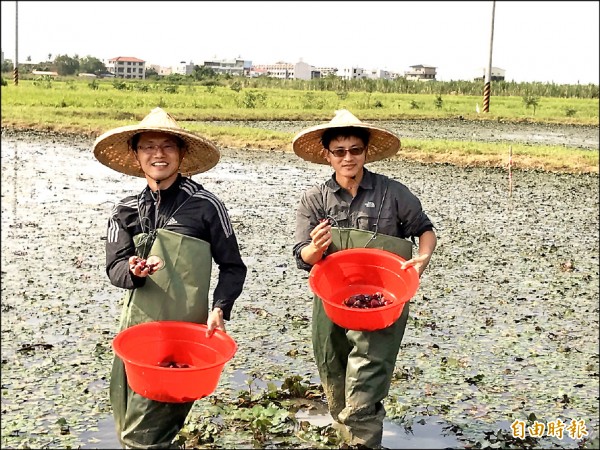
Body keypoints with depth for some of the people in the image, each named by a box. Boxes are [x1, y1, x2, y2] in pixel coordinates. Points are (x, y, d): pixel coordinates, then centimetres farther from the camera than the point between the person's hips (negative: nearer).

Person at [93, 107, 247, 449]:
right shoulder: (126, 212, 9)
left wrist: (220, 309, -12)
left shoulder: (205, 205, -4)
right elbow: (115, 268, 2)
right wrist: (134, 271, -20)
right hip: (137, 329, 5)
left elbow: (233, 267, 2)